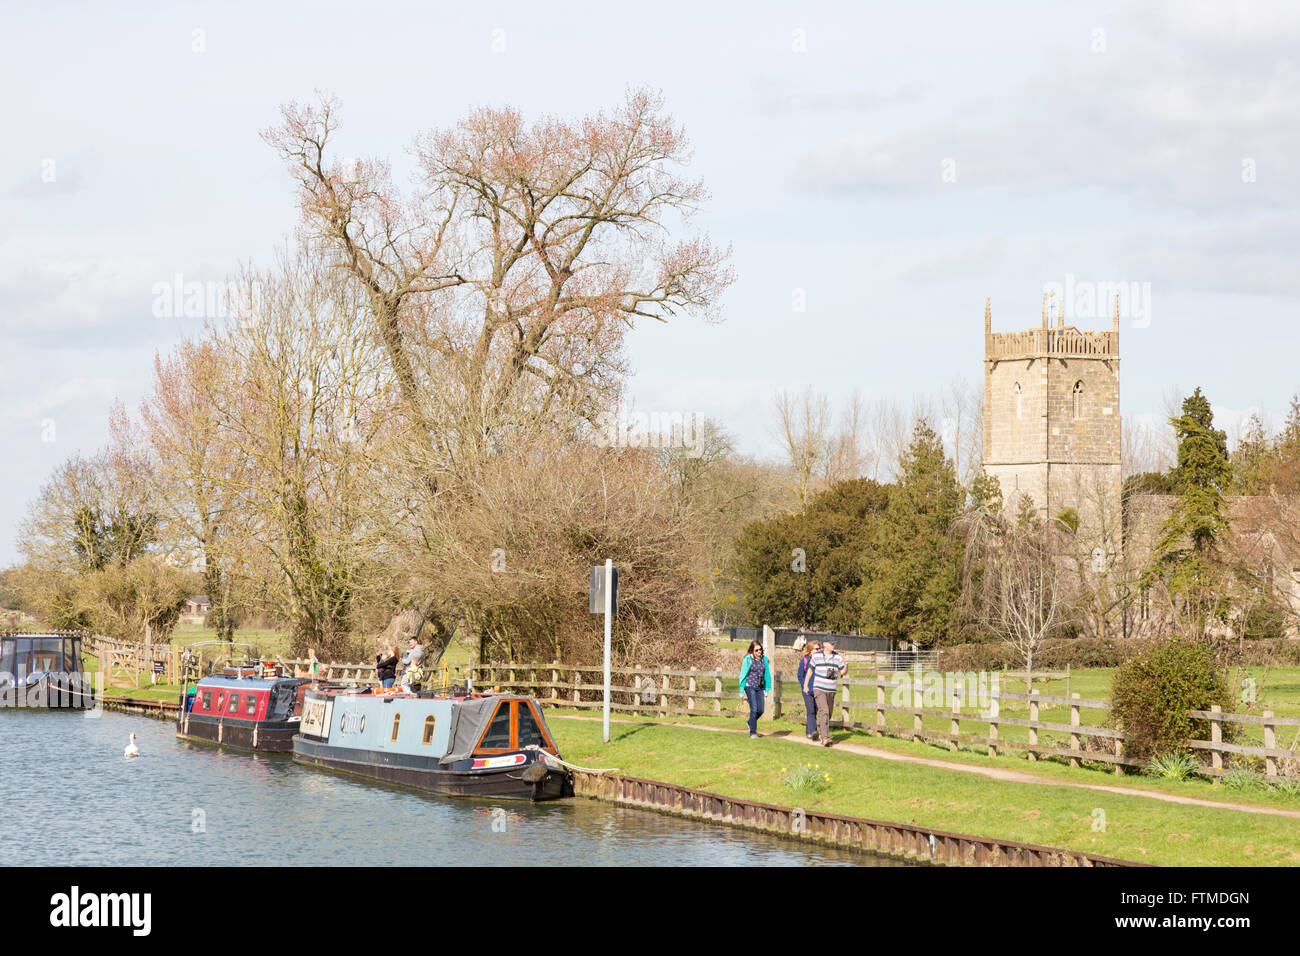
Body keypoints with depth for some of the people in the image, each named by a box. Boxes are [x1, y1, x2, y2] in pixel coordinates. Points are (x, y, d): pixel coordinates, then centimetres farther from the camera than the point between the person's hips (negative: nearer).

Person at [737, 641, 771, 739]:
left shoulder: (764, 659, 5)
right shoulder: (748, 659, -6)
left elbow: (767, 674, 12)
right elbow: (743, 675, -3)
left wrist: (767, 689, 9)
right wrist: (742, 691, -2)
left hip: (760, 687, 4)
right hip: (750, 686, -4)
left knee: (760, 710, 3)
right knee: (754, 709, -11)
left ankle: (751, 723, 32)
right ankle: (753, 732, -3)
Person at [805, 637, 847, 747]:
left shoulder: (837, 657, 3)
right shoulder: (816, 656, -2)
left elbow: (843, 672, 1)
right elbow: (810, 670, 8)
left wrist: (846, 665, -20)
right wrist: (805, 685, 9)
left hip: (831, 690, 4)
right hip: (819, 688, -4)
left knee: (828, 714, 11)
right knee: (824, 712, -19)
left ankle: (821, 732, 35)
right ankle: (825, 738, -25)